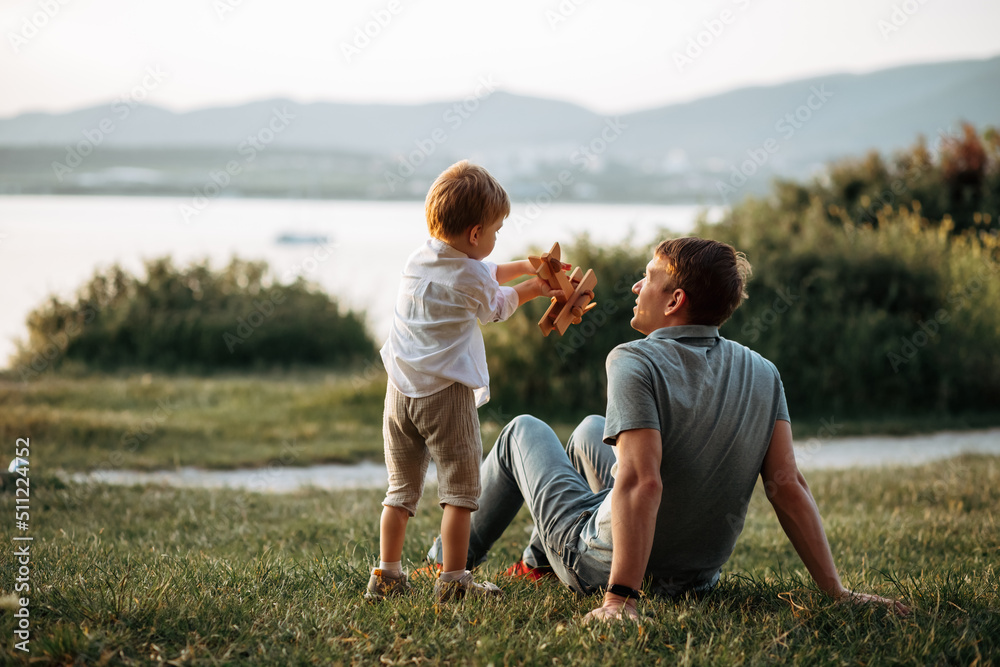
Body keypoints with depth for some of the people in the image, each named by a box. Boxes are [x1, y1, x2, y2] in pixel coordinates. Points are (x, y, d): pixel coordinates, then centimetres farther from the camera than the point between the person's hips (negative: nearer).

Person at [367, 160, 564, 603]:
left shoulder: (418, 259, 10)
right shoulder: (469, 277, -9)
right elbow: (497, 306, 14)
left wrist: (523, 266, 27)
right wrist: (532, 287, 29)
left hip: (401, 390, 7)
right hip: (446, 391, -6)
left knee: (401, 488, 14)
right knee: (459, 488, 3)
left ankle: (386, 574, 14)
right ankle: (452, 579, 3)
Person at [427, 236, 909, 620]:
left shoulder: (635, 363, -24)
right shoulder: (763, 376, -7)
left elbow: (642, 482, -35)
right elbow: (788, 486, -14)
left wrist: (619, 598, -37)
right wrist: (836, 592, -13)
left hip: (603, 562, -6)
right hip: (697, 573, 6)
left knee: (522, 431, 20)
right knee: (589, 429, 30)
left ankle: (452, 557, 38)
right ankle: (538, 563, 47)